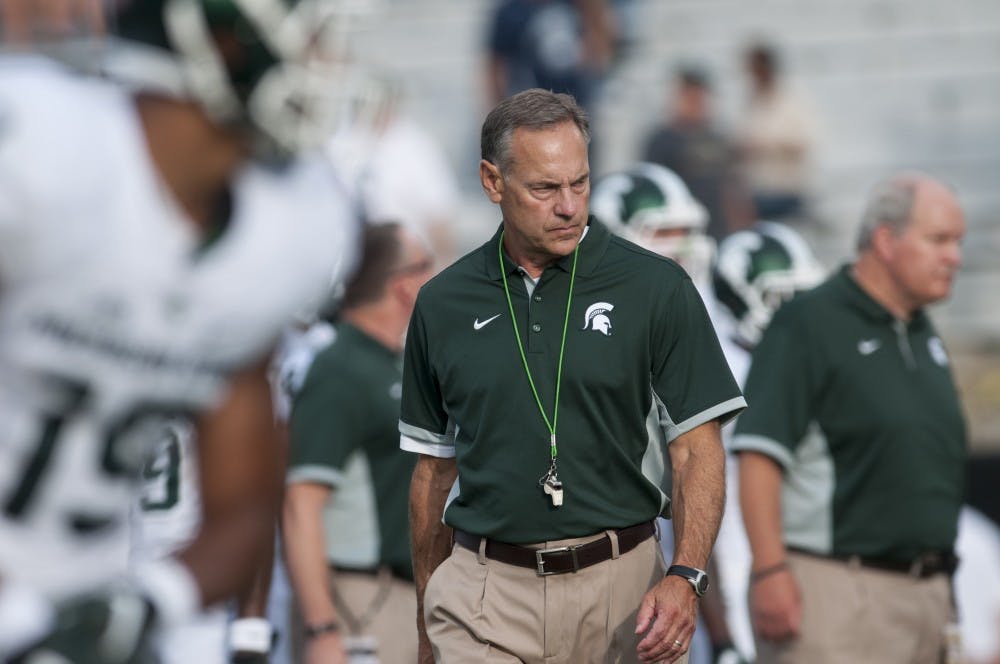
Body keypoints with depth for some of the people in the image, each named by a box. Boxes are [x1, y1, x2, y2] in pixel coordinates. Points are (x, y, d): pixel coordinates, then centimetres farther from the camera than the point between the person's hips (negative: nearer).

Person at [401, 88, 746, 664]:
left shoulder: (656, 288, -2)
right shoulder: (444, 304, 6)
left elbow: (698, 449, -3)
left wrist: (685, 577, -18)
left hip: (623, 593, -1)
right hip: (486, 600, 1)